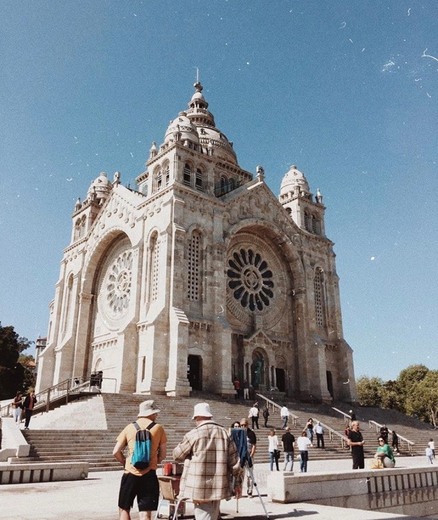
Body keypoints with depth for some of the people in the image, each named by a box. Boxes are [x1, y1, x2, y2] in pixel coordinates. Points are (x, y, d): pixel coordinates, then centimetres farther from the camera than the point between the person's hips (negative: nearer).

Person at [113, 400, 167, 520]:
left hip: (130, 474, 1)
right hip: (149, 475, -1)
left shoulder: (129, 427, 4)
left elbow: (116, 452, 2)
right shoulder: (158, 428, 1)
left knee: (124, 509, 16)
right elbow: (162, 455, 5)